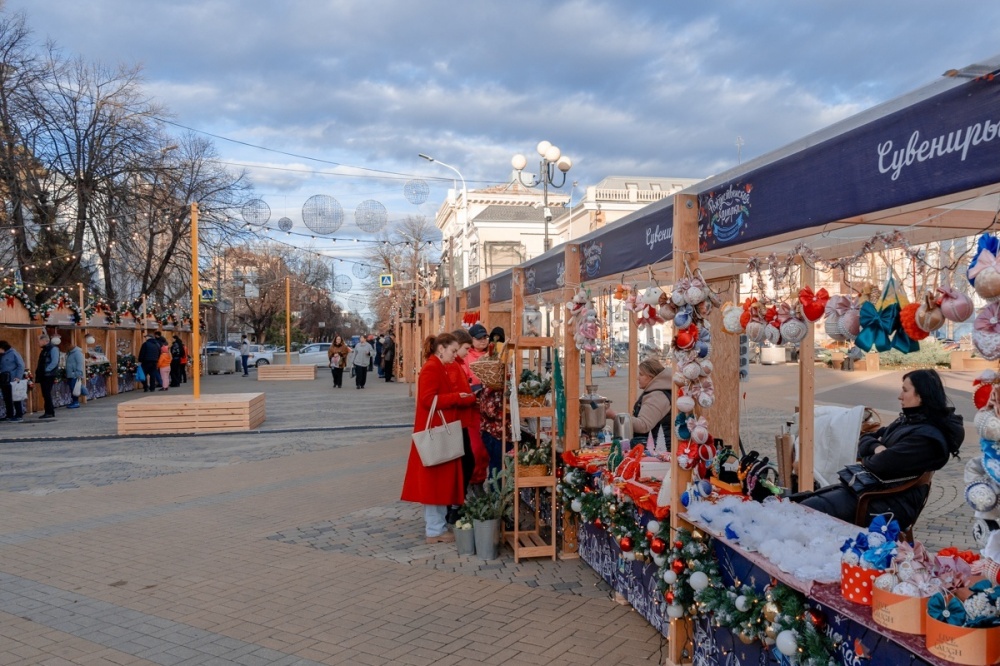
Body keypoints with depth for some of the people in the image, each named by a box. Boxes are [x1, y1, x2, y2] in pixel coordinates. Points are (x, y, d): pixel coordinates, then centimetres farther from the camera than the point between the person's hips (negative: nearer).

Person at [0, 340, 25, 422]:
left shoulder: (13, 353, -4)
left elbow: (21, 365, -7)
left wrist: (18, 377, -15)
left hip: (13, 380, -6)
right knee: (7, 399, 7)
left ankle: (19, 416, 0)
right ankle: (10, 415, 14)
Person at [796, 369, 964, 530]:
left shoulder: (927, 436, -17)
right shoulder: (907, 421, 14)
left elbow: (878, 465, -21)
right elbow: (865, 440, 16)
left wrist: (866, 459, 3)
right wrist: (876, 447, -8)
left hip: (889, 505, -10)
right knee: (797, 503, -2)